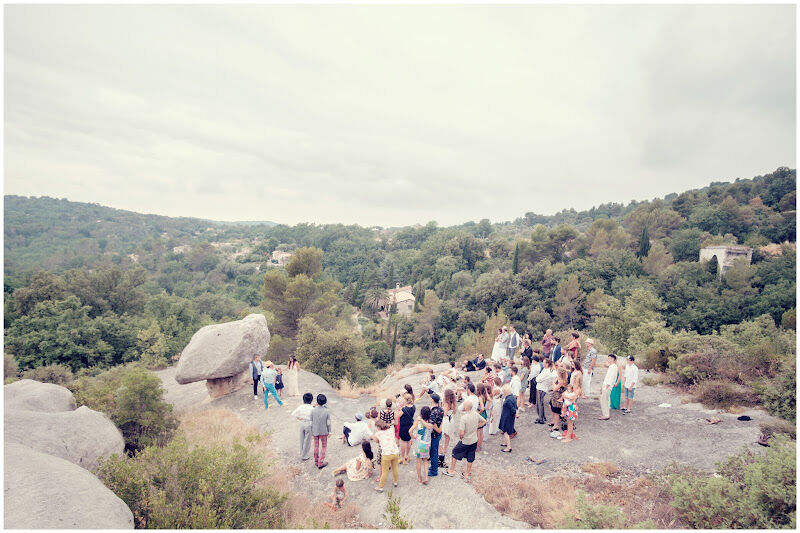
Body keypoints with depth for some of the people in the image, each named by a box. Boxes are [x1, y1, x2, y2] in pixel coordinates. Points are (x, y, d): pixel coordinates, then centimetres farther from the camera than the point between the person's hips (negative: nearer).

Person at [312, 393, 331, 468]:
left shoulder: (313, 411, -12)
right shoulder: (327, 411, -14)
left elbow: (311, 422, -5)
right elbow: (328, 423, -9)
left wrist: (312, 432, 9)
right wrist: (329, 431, 4)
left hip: (315, 431, 2)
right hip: (323, 431, -2)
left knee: (316, 446, 17)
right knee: (324, 446, 12)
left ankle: (316, 461, 29)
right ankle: (320, 463, 9)